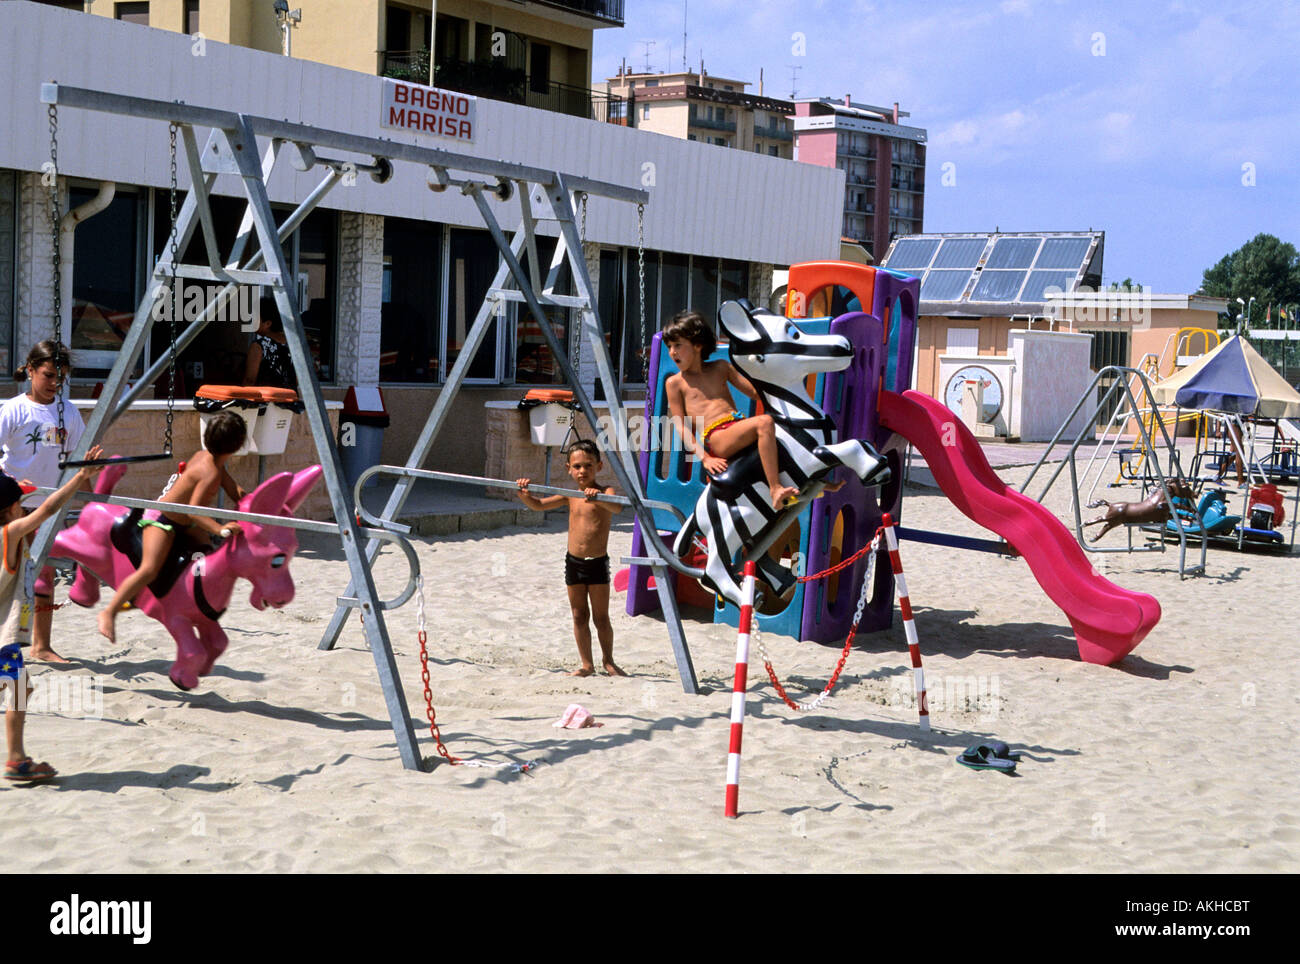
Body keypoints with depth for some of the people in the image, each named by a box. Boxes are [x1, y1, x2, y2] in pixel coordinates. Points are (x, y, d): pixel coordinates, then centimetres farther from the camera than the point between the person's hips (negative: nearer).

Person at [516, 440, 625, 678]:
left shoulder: (605, 493, -7)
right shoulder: (570, 496, 7)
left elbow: (615, 507, -30)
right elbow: (538, 505, 6)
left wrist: (598, 498, -50)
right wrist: (524, 495, -15)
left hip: (598, 562, -4)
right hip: (573, 561, 4)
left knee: (601, 617, 3)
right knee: (579, 616, 9)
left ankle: (608, 661, 20)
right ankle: (586, 664, 18)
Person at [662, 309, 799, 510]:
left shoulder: (720, 368, 21)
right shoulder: (675, 383, 9)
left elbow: (755, 391, 22)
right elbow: (681, 426, 2)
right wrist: (704, 457, -9)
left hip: (738, 424, 6)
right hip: (716, 439, -6)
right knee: (764, 422, -30)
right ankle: (775, 489, -39)